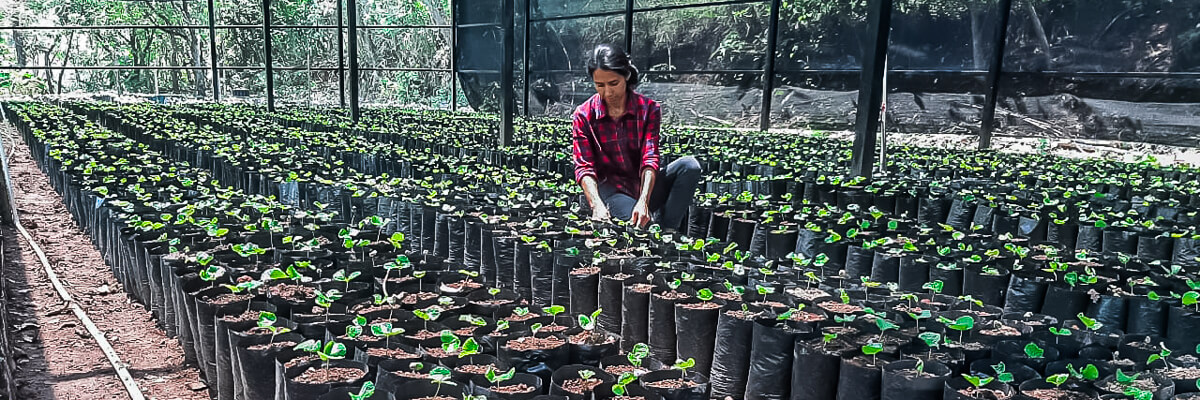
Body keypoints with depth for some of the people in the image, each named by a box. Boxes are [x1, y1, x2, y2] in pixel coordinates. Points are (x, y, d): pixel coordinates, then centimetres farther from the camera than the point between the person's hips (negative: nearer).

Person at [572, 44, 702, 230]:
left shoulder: (648, 108, -3)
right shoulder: (584, 115, -5)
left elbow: (650, 159, -14)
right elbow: (584, 167, -12)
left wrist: (643, 201, -32)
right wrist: (596, 205, -32)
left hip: (643, 187, 3)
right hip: (609, 190, -3)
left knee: (690, 166, -25)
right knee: (636, 222, -37)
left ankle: (667, 232, -24)